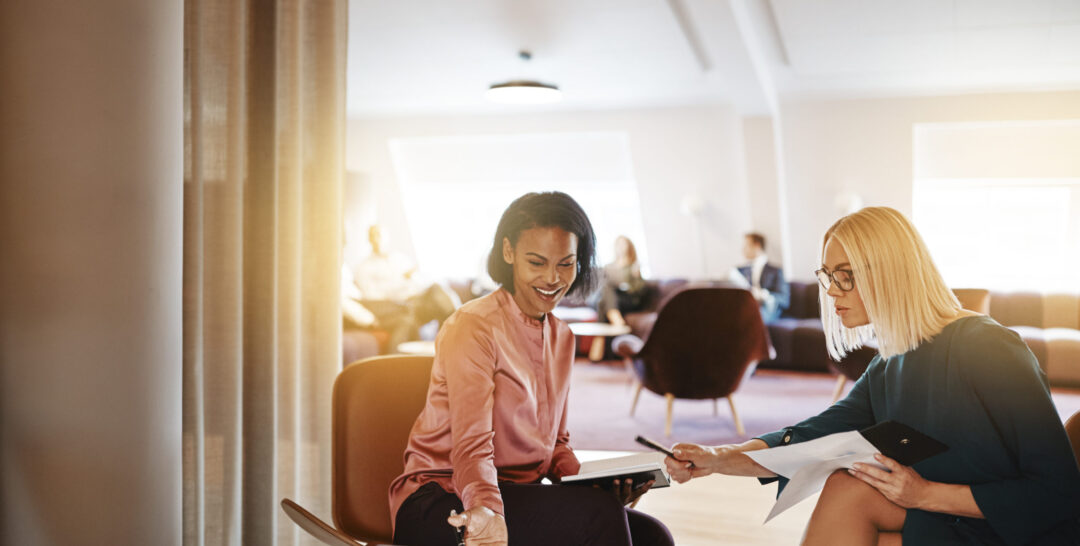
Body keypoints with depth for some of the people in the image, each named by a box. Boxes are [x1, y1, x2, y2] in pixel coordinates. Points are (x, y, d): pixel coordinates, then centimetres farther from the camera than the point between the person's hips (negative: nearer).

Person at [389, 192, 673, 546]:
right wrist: (486, 511, -39)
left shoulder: (561, 337, 13)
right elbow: (471, 447, -19)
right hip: (444, 502, -6)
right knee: (598, 514, -28)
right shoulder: (473, 327, -11)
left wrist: (595, 484, -2)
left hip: (521, 495, 7)